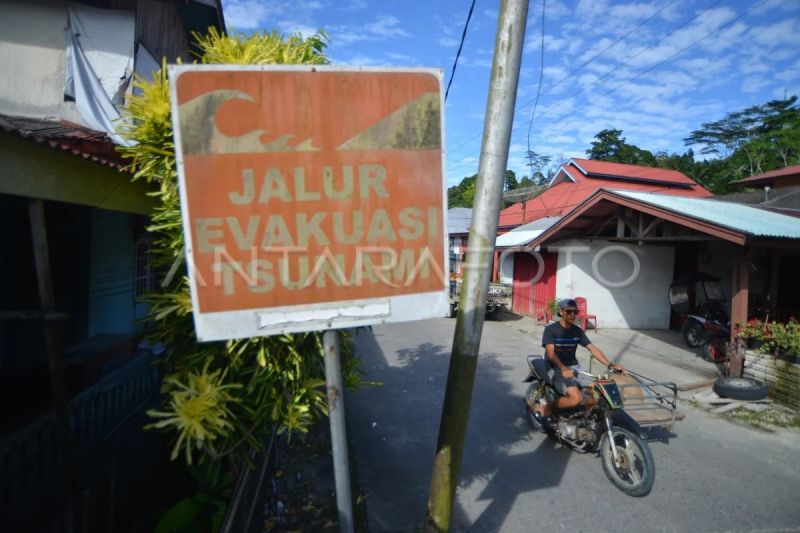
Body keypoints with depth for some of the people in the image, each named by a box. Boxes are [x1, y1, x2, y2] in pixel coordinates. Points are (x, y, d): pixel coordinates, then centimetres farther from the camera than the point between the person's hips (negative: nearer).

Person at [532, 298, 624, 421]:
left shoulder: (577, 331, 9)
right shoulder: (551, 329, -8)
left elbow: (593, 349, 2)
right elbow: (550, 353, -19)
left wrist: (610, 365, -12)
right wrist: (563, 368, -36)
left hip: (574, 367, 6)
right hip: (556, 369, -6)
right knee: (576, 398, -28)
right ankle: (545, 408, -7)